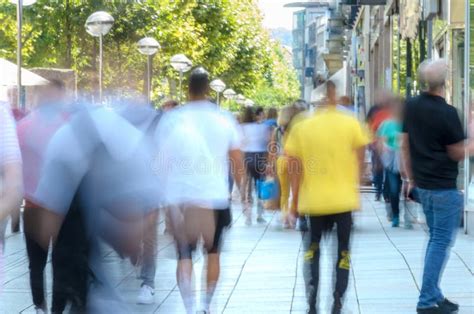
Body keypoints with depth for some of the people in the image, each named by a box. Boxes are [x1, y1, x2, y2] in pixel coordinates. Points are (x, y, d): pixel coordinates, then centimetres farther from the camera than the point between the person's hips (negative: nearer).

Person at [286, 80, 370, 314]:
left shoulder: (301, 128, -3)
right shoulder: (351, 124, -4)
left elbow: (295, 169, -2)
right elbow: (359, 161, 2)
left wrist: (295, 200, 6)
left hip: (313, 200, 1)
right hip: (344, 199, 0)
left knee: (312, 247, 16)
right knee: (342, 251, 11)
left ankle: (312, 295, 0)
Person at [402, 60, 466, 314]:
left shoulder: (411, 107, 4)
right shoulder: (447, 113, -18)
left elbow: (405, 146, 10)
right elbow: (457, 154, -10)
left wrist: (411, 178, 18)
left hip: (422, 185, 7)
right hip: (444, 187, -7)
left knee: (435, 238, 17)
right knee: (442, 241, -2)